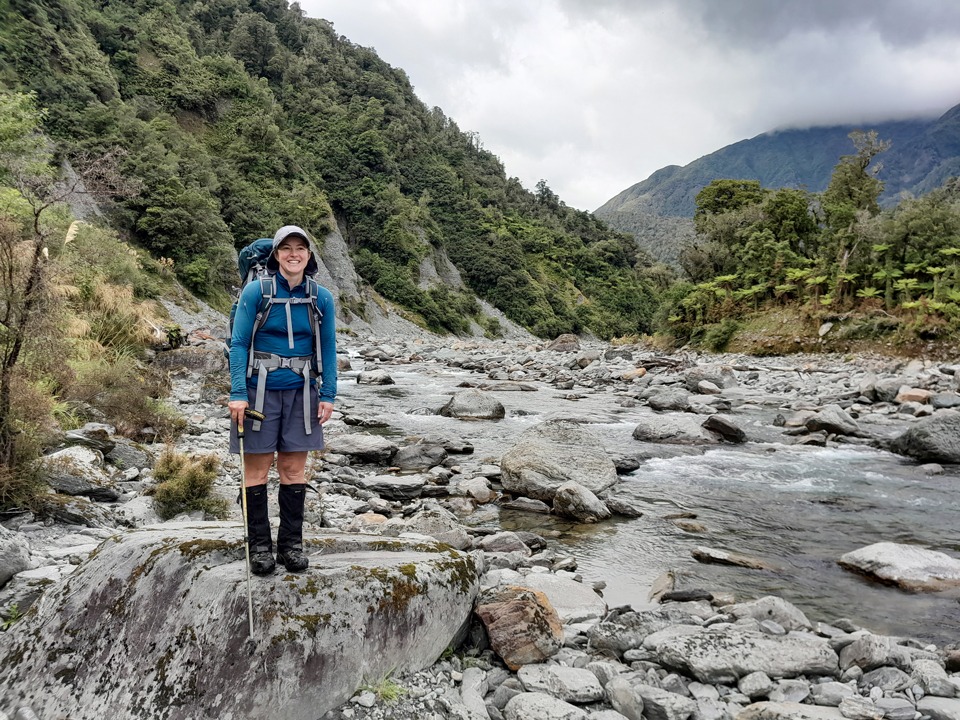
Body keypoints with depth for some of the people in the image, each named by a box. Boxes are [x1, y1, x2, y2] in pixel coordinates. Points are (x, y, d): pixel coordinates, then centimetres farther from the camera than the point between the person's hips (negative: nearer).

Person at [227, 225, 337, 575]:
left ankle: (291, 543, 18)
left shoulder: (321, 298, 3)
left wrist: (328, 396, 2)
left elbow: (328, 349, 7)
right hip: (260, 389, -2)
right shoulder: (256, 291, -5)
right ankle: (259, 546, 14)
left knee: (294, 468, 7)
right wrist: (237, 394, -13)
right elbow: (239, 344, -6)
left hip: (300, 390, 2)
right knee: (257, 468, 3)